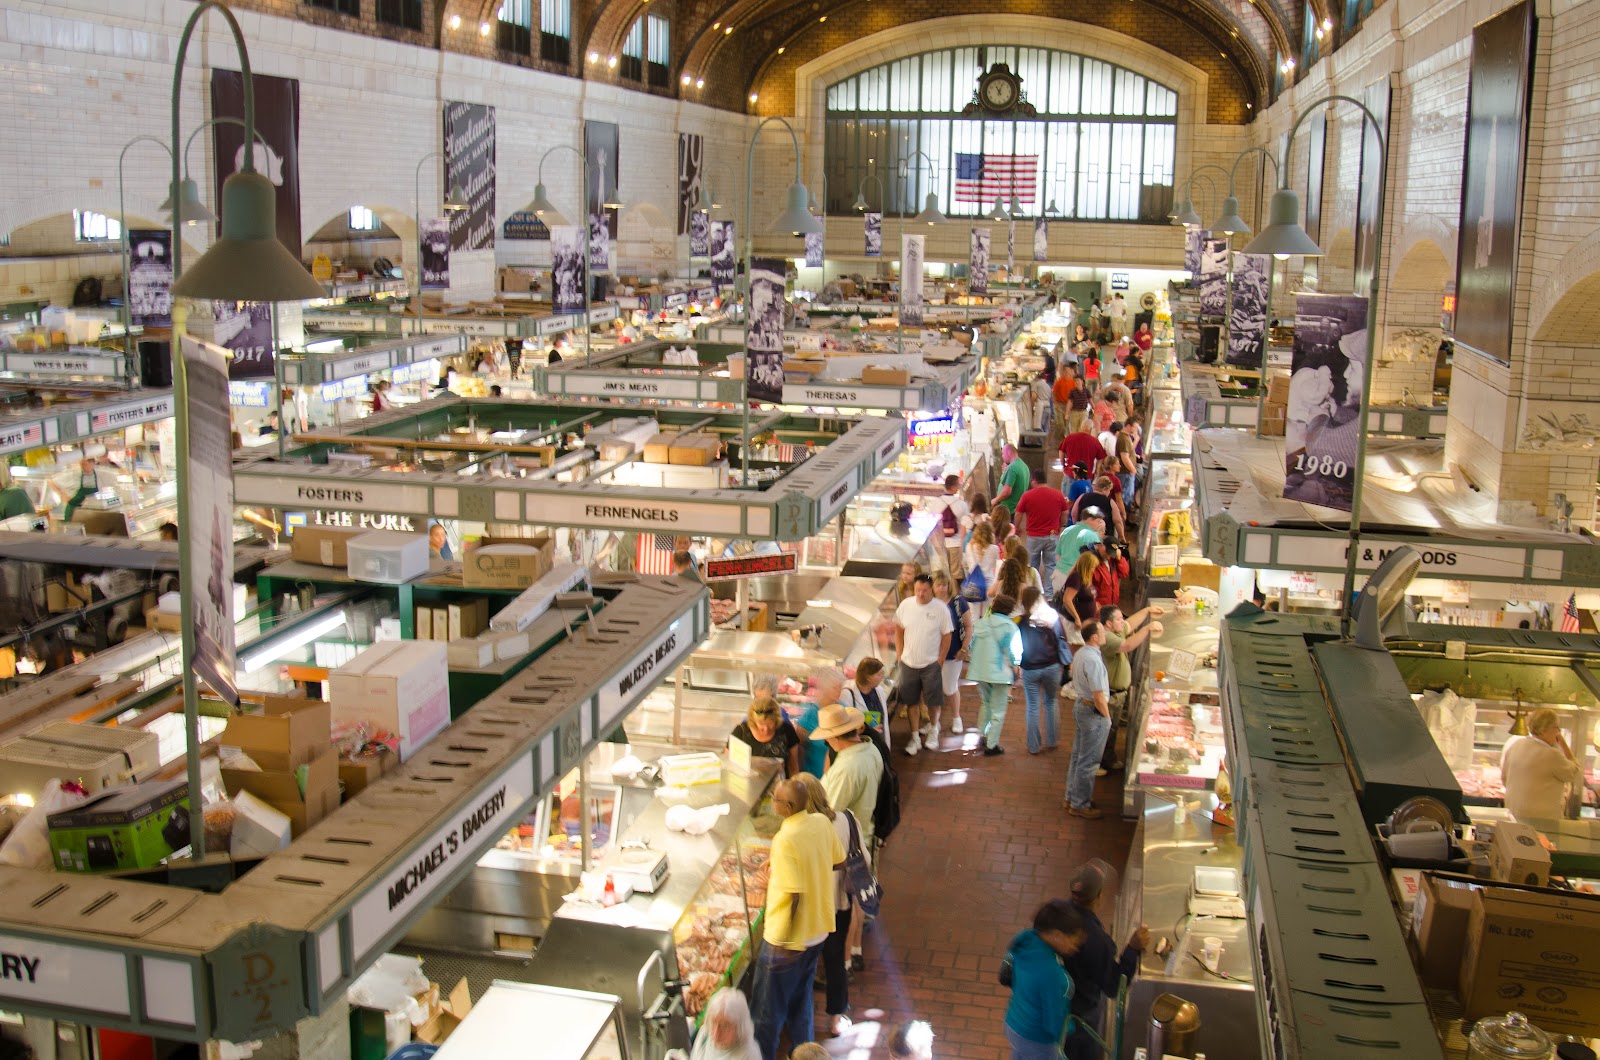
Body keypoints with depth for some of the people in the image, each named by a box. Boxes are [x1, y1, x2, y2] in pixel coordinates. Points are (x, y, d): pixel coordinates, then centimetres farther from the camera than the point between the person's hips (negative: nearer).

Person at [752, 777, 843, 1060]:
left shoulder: (785, 840, -28)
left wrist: (783, 937, -17)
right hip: (818, 930, 7)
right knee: (801, 997, 26)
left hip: (789, 939, -7)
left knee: (768, 1008, 11)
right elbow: (839, 861, 9)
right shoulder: (822, 822, -6)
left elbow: (796, 894, -27)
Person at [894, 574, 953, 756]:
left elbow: (947, 637, -5)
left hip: (931, 664, -2)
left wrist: (940, 661, -6)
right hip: (908, 663, 2)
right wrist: (899, 655, 2)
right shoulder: (905, 605, -6)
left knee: (933, 702, 8)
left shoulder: (941, 609, -13)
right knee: (911, 702, 10)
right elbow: (898, 630, 6)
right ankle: (915, 736, 23)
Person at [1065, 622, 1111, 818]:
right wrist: (1107, 717, -12)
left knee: (1078, 756, 20)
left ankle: (1072, 797, 32)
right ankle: (1080, 805, 11)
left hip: (1080, 705, 10)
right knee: (1088, 762, 1)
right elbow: (1099, 696, -26)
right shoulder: (1093, 660, -26)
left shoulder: (1079, 653, 5)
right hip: (1093, 713, -10)